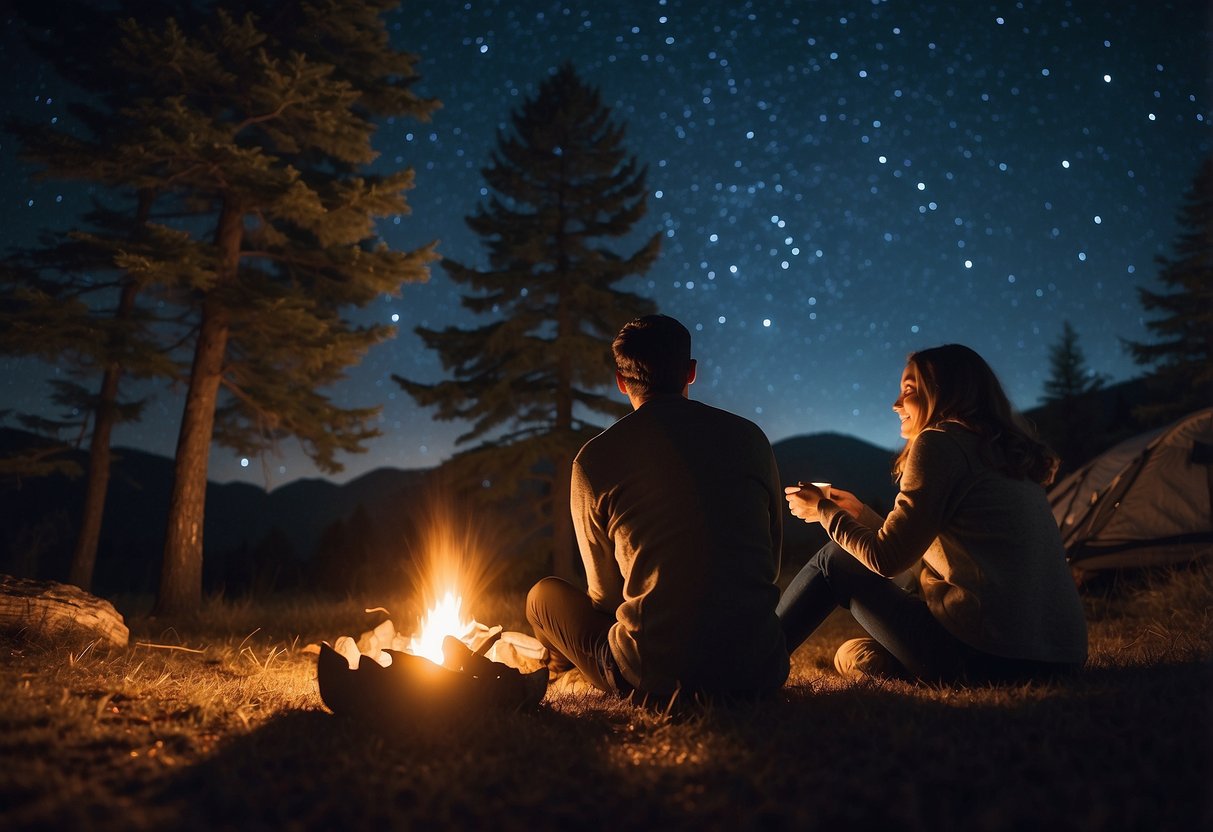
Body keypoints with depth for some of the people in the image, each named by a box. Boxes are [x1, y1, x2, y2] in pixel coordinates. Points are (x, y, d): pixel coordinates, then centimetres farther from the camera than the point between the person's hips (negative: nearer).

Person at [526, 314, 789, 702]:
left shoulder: (594, 459, -4)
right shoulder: (749, 437, 4)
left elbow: (605, 593, 5)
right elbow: (773, 561, 13)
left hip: (652, 675, -3)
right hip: (760, 670, 4)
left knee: (544, 595, 21)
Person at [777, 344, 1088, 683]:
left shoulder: (941, 442, -9)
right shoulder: (1007, 446, 17)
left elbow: (886, 558, -8)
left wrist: (824, 511, 8)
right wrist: (859, 513, 28)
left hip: (986, 654, -8)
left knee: (834, 560, 9)